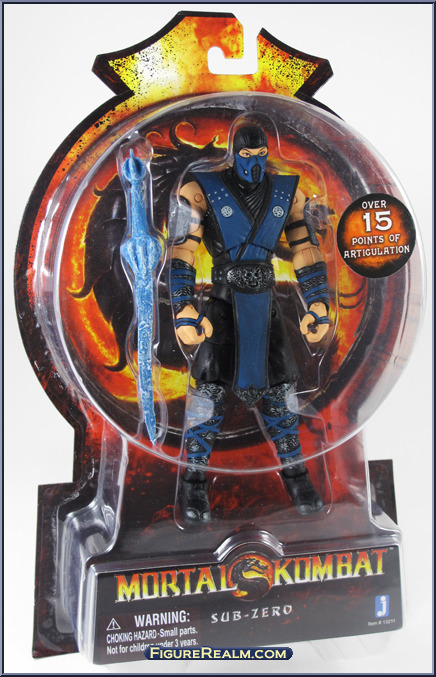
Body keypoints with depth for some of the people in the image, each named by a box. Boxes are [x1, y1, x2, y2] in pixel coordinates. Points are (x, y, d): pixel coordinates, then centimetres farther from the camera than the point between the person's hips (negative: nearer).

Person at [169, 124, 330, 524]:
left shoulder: (287, 193, 5)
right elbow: (182, 252, -13)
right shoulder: (204, 191, -6)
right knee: (211, 388, -9)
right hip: (224, 302, -3)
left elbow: (307, 250, 4)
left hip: (266, 303, 3)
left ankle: (294, 472, 22)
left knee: (279, 386, 4)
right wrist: (185, 310, -22)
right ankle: (195, 480, 8)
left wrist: (318, 305, -3)